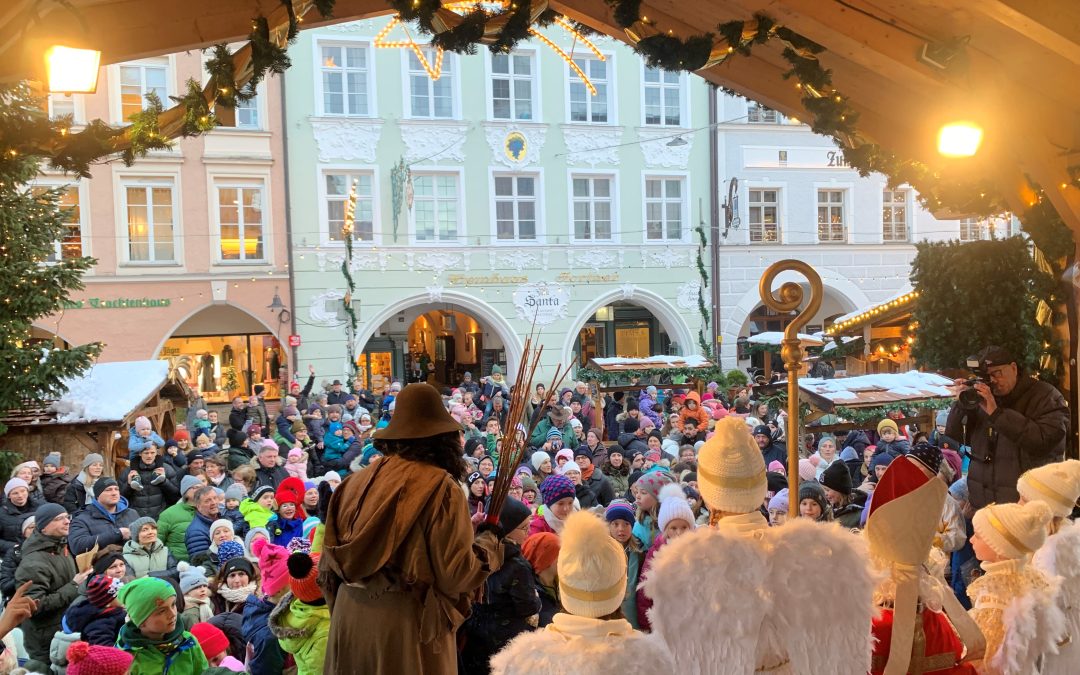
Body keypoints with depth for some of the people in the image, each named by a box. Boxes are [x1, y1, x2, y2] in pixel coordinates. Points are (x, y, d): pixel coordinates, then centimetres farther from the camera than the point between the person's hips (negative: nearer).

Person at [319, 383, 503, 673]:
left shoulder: (359, 481, 4)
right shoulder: (441, 488, -12)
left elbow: (330, 562, 10)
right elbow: (455, 574, -14)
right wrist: (488, 540, 4)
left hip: (349, 612, 5)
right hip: (407, 620, -5)